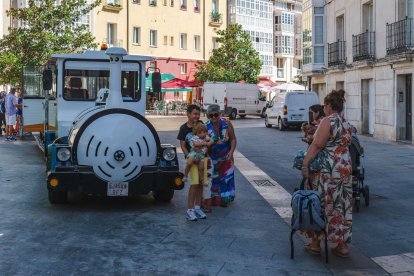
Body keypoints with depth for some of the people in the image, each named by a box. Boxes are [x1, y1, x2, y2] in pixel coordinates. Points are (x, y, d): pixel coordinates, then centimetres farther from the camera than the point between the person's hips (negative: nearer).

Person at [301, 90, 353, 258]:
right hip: (346, 167, 8)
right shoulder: (346, 123, 13)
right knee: (343, 205, 11)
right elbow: (345, 145, 14)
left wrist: (305, 164, -15)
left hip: (329, 169, -8)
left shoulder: (328, 121, -12)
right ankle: (343, 245, 16)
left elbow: (316, 146, -16)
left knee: (322, 205, 3)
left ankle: (315, 244, 11)